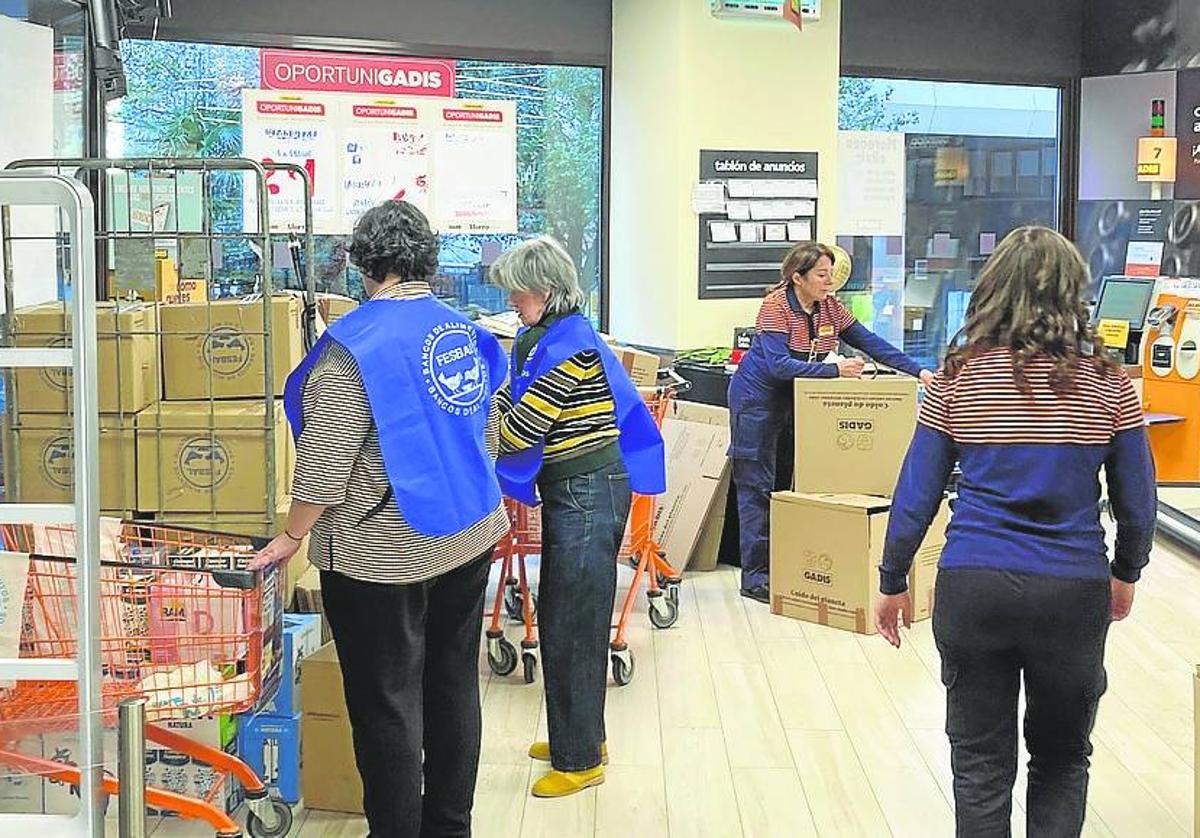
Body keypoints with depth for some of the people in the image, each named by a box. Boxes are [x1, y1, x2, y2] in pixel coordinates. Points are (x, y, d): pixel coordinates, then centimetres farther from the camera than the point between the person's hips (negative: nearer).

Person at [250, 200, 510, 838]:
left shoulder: (355, 343, -15)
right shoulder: (466, 333, 6)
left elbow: (325, 460, -18)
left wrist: (293, 535, -5)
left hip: (386, 549, -7)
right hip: (471, 534, 7)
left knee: (386, 700, 4)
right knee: (454, 683, 16)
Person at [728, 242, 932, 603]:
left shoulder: (830, 307, -3)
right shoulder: (776, 306, -22)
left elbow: (870, 343, 0)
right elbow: (777, 365, -31)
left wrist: (918, 371, -8)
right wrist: (835, 370, -37)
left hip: (796, 397, 7)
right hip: (757, 397, -7)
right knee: (757, 485, -5)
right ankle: (755, 576, -2)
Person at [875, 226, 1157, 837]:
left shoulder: (957, 379, -2)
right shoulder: (1106, 381, -1)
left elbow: (916, 496, -2)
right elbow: (1136, 501, 4)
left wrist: (891, 584, 10)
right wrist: (1126, 574, 21)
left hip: (973, 587, 0)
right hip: (1073, 591, 1)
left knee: (980, 764, 11)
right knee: (1061, 759, 19)